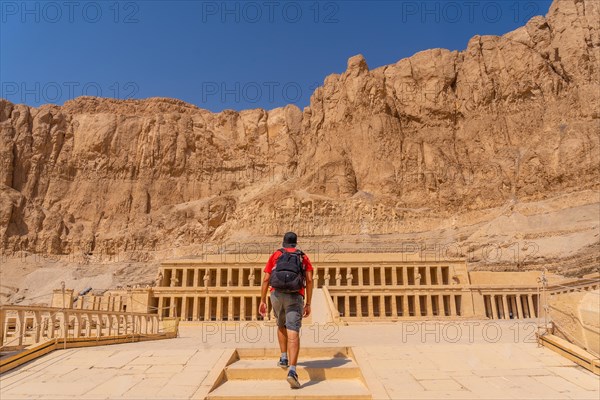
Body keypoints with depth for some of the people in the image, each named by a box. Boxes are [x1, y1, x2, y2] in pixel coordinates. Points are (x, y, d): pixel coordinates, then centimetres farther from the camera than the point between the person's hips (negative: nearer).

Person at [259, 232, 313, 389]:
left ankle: (284, 358, 29)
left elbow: (266, 279, 8)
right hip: (295, 297, -2)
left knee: (281, 325, 29)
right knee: (293, 334, -10)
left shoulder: (275, 255, 17)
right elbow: (309, 280, 5)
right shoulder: (303, 257, 16)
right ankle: (292, 372, -26)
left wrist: (262, 301, 10)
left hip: (277, 295, 2)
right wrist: (308, 304, 6)